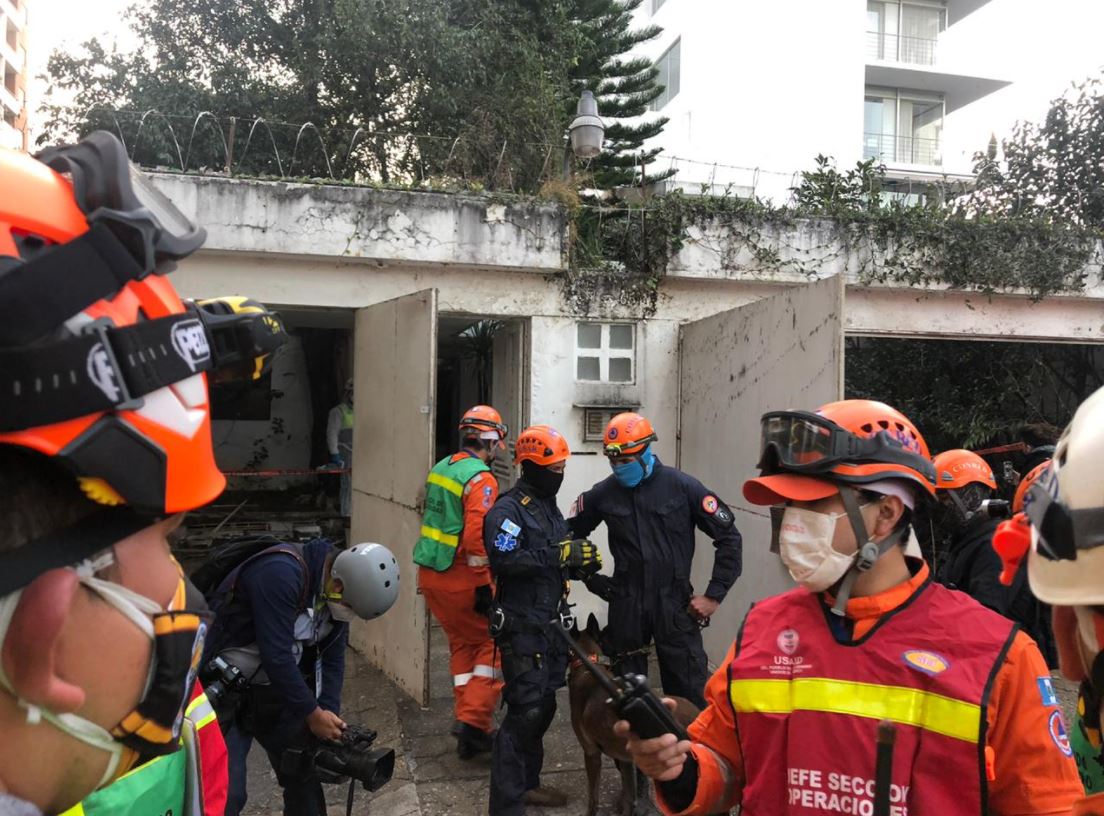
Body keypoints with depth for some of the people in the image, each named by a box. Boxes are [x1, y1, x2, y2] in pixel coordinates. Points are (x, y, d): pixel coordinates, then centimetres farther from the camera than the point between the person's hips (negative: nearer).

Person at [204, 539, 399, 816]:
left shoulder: (334, 592, -4)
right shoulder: (280, 573, -30)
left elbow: (332, 658, 2)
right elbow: (276, 655, -31)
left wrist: (329, 716, -7)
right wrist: (313, 714, -22)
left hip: (273, 687, 8)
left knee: (304, 772, 12)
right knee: (225, 793, -9)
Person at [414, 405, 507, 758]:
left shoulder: (440, 468, 10)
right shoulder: (481, 479, -16)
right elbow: (476, 536, -24)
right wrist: (483, 585, -18)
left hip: (429, 574, 8)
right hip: (459, 578, -8)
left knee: (462, 643, 19)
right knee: (493, 642, 5)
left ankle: (466, 721, 25)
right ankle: (475, 722, 1)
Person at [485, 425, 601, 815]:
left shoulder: (549, 507, 16)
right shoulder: (508, 510, -13)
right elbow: (505, 560, -27)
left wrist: (581, 560, -1)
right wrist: (558, 554, -28)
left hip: (551, 624, 9)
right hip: (522, 627, -9)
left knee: (544, 706, 16)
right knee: (526, 710, -8)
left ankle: (526, 783, 32)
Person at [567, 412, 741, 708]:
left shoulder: (682, 486, -6)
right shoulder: (603, 494, 1)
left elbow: (728, 537, -2)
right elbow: (571, 535, 15)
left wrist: (713, 595, -5)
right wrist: (594, 580, 8)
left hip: (674, 604, -2)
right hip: (625, 606, 2)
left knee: (689, 695, 0)